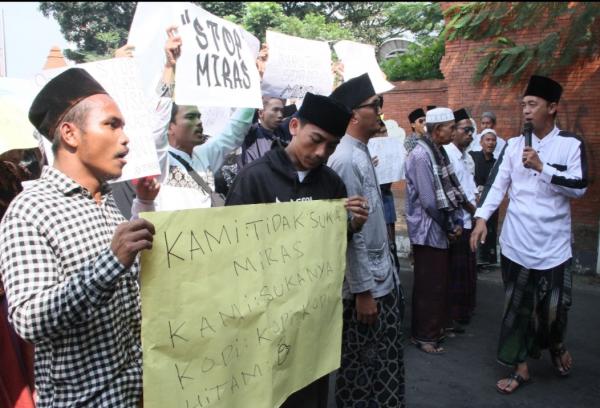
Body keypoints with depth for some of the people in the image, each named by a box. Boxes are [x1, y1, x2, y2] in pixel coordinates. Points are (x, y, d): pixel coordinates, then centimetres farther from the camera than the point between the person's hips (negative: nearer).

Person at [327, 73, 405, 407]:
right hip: (364, 283, -9)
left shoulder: (362, 153, 8)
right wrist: (361, 291, -18)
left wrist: (386, 274, 15)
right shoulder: (346, 159, -20)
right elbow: (349, 231, -21)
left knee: (388, 361, 20)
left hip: (383, 276, 9)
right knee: (359, 365, 9)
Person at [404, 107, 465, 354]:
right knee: (429, 286, 2)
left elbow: (452, 191, 10)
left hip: (441, 231, 9)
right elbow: (429, 201, -22)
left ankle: (436, 328, 33)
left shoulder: (439, 152, 9)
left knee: (440, 282, 18)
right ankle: (423, 336, 17)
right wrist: (449, 226, -10)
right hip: (427, 231, -9)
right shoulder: (421, 156, -19)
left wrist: (457, 222, 0)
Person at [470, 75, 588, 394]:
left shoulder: (571, 144, -3)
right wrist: (481, 218, -13)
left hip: (554, 243, -2)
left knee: (554, 306, 10)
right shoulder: (514, 145, 5)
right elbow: (497, 182, -2)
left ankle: (557, 344, 43)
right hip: (516, 242, 2)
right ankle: (521, 368, 25)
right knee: (517, 308, 10)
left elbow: (579, 187, -12)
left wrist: (541, 167, -20)